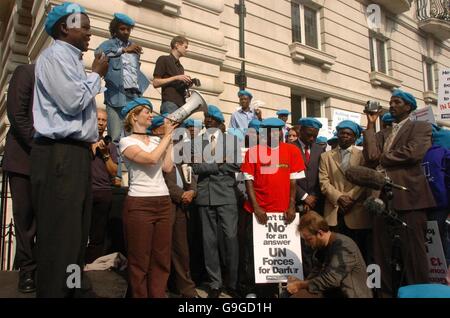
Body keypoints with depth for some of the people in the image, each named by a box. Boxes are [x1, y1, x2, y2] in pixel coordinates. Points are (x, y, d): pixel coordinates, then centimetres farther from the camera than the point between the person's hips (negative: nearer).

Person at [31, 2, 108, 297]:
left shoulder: (70, 59, 22)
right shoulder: (55, 55, -7)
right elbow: (73, 102, -17)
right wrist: (97, 74, -5)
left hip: (76, 151, 10)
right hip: (60, 154, -10)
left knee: (76, 229, 12)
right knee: (60, 232, -6)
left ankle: (71, 287, 22)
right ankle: (54, 291, 2)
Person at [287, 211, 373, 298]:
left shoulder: (343, 246, -19)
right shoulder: (321, 246, 8)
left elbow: (330, 280, -23)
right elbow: (316, 273, 8)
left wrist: (301, 285, -17)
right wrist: (302, 282, -11)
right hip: (332, 293, 7)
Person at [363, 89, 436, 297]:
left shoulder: (421, 128, 5)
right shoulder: (382, 134, 21)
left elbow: (413, 153, -14)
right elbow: (371, 157, 3)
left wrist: (382, 159, -2)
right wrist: (371, 125, 5)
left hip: (408, 196, -5)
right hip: (383, 198, 6)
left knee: (412, 251, -2)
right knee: (384, 253, 8)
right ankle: (387, 293, 18)